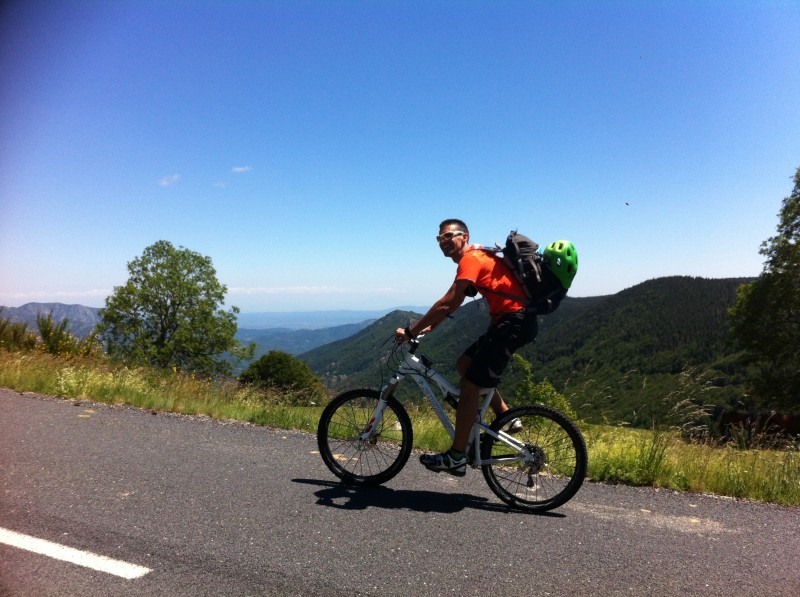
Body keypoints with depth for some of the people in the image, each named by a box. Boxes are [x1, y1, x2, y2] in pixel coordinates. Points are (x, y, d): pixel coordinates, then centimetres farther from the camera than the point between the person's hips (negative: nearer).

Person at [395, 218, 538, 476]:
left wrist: (411, 331, -16)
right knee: (465, 364, 16)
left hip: (514, 322, -10)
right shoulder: (477, 256, 19)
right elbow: (453, 303, 21)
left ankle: (456, 458, 1)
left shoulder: (471, 259, -13)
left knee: (469, 385, -7)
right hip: (509, 321, 10)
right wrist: (429, 326, 12)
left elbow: (447, 303, -21)